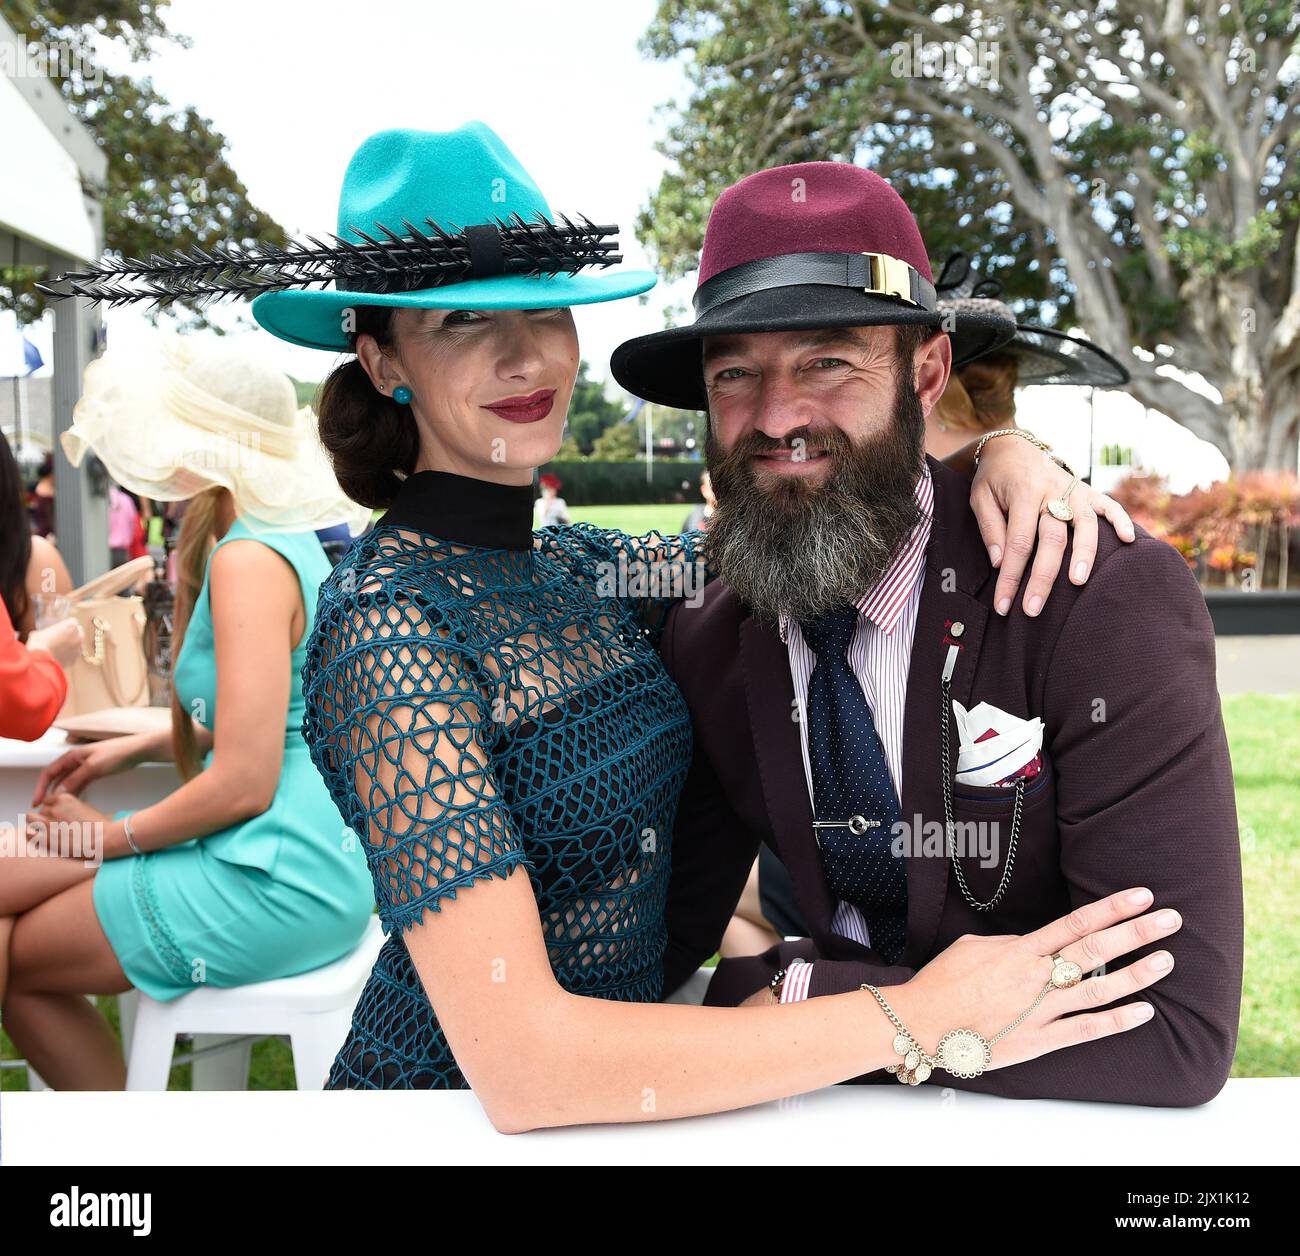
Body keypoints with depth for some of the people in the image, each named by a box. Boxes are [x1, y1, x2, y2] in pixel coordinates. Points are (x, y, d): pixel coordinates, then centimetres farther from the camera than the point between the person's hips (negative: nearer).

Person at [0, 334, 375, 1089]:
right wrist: (139, 747, 17)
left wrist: (110, 836, -7)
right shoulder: (290, 540, 12)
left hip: (275, 881, -10)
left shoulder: (249, 560, -18)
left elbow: (244, 783, -22)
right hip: (300, 856, 10)